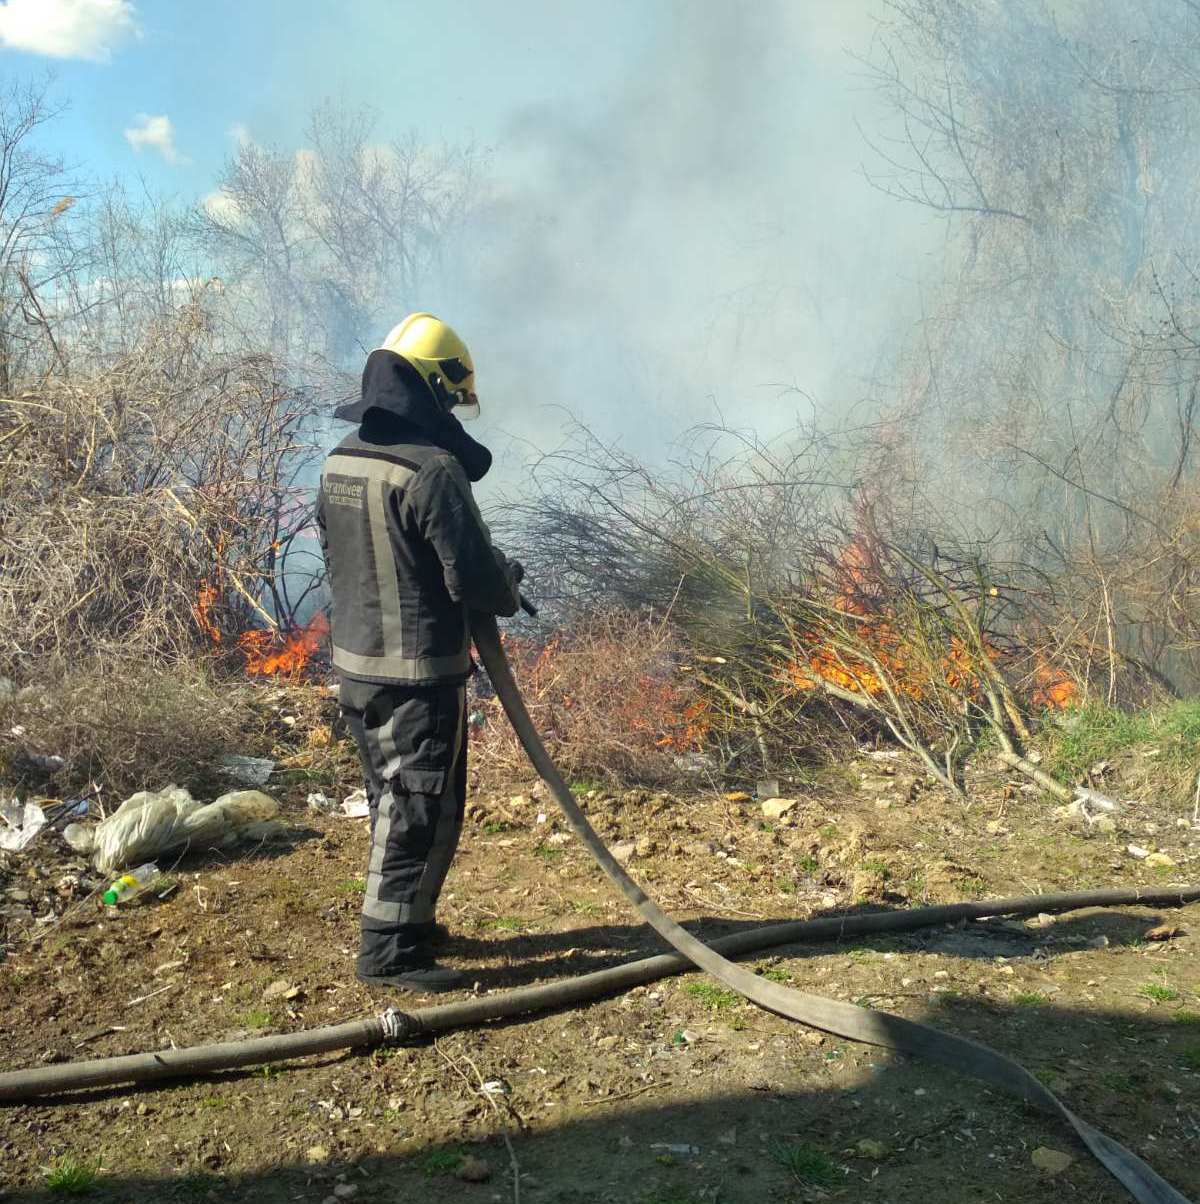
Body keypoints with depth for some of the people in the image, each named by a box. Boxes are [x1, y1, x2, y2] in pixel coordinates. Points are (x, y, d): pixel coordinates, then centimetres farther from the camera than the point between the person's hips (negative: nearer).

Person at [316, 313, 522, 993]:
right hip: (418, 675, -9)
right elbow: (475, 579, -19)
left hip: (355, 663, 9)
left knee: (393, 803, 21)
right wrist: (509, 584, 2)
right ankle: (391, 953, 10)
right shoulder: (432, 469, -20)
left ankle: (405, 921, 34)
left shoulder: (340, 462, 6)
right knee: (423, 812, 2)